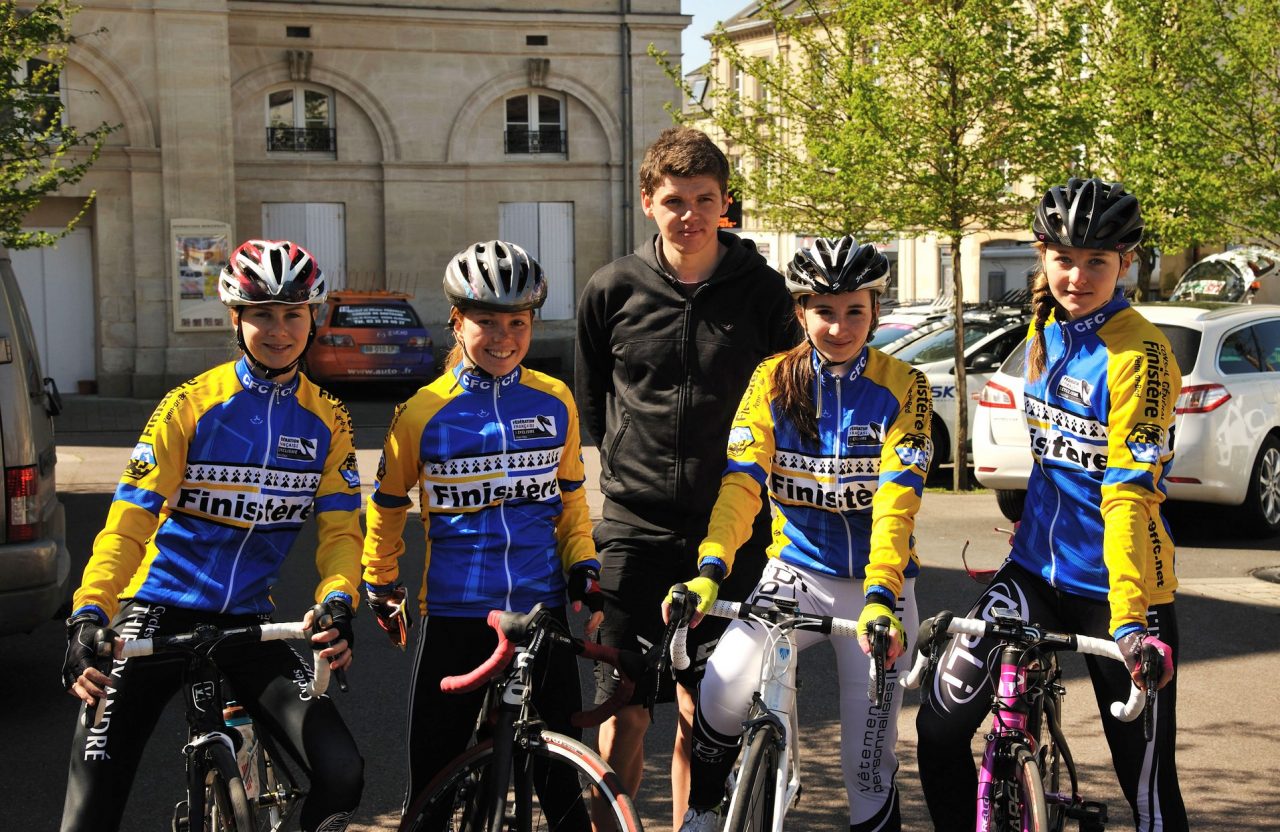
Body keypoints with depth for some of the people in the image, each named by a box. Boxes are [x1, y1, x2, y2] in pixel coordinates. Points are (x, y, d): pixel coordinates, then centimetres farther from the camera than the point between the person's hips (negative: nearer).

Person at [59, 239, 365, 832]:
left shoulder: (326, 421, 2)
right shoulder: (190, 407, -7)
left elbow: (340, 530, -3)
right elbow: (127, 524, -14)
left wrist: (337, 603, -24)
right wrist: (88, 618, -29)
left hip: (247, 627, 2)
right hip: (159, 615, -2)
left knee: (342, 773, -15)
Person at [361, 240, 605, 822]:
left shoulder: (554, 403, 3)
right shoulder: (423, 412, -3)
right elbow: (387, 506, 11)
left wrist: (585, 574, 3)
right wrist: (381, 589, 15)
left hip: (542, 608, 1)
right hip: (455, 616, -1)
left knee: (561, 780, 6)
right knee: (431, 785, 7)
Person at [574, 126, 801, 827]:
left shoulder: (761, 289, 0)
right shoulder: (612, 290, 1)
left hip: (729, 528, 0)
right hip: (636, 527, 0)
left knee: (701, 710, 6)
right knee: (625, 711, -2)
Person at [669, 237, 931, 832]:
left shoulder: (900, 388, -8)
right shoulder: (774, 380, -2)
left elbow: (896, 505, -19)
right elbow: (741, 482, -14)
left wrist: (880, 598, -34)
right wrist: (710, 570, -30)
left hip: (876, 583, -1)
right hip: (796, 570, 1)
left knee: (869, 763, 1)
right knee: (724, 691, -23)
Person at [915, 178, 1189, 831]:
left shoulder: (1138, 354, -16)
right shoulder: (1045, 331, 6)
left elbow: (1130, 494, -24)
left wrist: (1129, 618, -31)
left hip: (1117, 586, -6)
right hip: (1038, 568, 6)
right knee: (939, 724, -2)